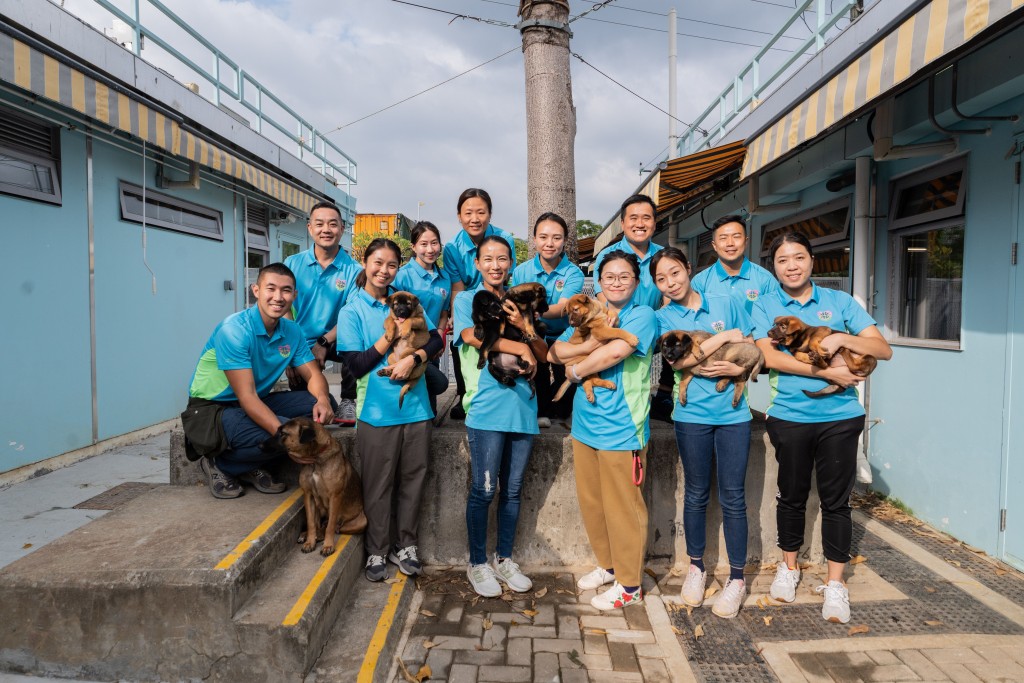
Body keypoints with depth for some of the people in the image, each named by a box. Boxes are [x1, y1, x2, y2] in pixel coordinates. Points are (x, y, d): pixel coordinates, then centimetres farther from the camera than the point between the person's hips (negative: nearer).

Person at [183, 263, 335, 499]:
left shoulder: (292, 331, -2)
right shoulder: (234, 329, -23)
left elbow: (313, 375, 2)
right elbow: (247, 397, -28)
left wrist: (322, 400, -24)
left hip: (258, 404, 7)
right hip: (211, 409, -7)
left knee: (323, 405, -11)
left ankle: (255, 467, 0)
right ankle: (220, 465, -1)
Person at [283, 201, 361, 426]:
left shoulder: (354, 270, -6)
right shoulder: (292, 264, -1)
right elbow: (285, 310, -4)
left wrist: (324, 343, -20)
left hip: (334, 342, -1)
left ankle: (348, 401, -10)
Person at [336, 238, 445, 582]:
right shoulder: (351, 311, 0)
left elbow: (436, 339, 3)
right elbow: (356, 365, -8)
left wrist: (413, 358, -15)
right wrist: (392, 334, -12)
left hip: (416, 406, 3)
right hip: (377, 411, -3)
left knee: (412, 479, 10)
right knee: (378, 485, 7)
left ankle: (405, 545, 26)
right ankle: (377, 551, 24)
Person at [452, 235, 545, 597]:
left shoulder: (517, 304, 18)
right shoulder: (466, 299, 7)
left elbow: (542, 353, 11)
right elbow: (472, 335, -15)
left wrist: (523, 326, -6)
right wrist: (520, 348, -12)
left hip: (522, 406, 5)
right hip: (486, 407, -4)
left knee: (513, 490, 12)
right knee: (484, 491, 0)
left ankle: (504, 559, 27)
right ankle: (477, 563, 18)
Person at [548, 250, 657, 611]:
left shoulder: (643, 315, -7)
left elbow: (616, 351, -23)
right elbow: (555, 351, 3)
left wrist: (576, 367, -8)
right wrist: (592, 345, -14)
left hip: (621, 429, -6)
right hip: (585, 424, 7)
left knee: (622, 508, 4)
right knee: (590, 501, 17)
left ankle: (629, 584, 22)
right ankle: (607, 565, 37)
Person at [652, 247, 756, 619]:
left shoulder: (726, 303, 6)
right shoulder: (663, 317, 2)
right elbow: (678, 360, -14)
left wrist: (737, 369, -12)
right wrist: (723, 336, -10)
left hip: (733, 413, 0)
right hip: (692, 414, 0)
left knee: (733, 497, 3)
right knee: (697, 494, 11)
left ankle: (737, 578, 18)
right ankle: (696, 567, 29)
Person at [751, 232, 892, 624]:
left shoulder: (839, 301, 5)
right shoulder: (765, 307, 2)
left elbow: (883, 350, 1)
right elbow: (768, 356, -13)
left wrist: (842, 338, -16)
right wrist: (825, 371, -19)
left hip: (840, 417, 1)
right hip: (790, 417, 0)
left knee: (836, 500, 7)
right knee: (791, 495, 13)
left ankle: (835, 584, 21)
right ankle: (789, 567, 34)